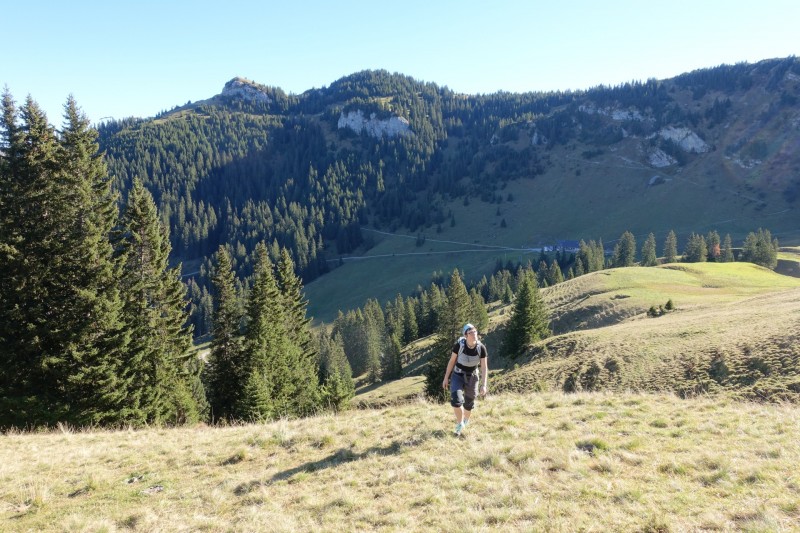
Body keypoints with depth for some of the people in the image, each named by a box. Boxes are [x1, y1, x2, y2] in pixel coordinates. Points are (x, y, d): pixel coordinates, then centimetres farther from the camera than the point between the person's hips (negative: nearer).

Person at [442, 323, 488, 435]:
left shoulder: (481, 348, -20)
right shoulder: (459, 345, -22)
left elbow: (484, 368, -16)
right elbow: (452, 361, -10)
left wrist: (484, 385, -24)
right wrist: (446, 378, -6)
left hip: (472, 377, 1)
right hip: (458, 375, -1)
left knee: (469, 404, 13)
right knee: (456, 400, -20)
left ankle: (466, 421, 45)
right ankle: (459, 423, 6)